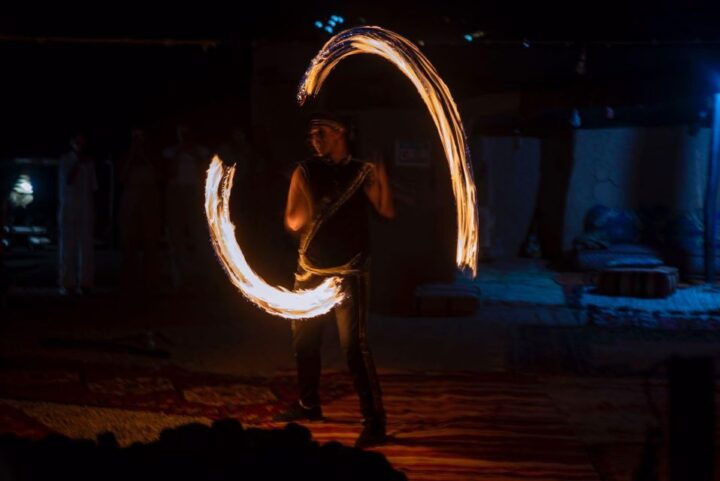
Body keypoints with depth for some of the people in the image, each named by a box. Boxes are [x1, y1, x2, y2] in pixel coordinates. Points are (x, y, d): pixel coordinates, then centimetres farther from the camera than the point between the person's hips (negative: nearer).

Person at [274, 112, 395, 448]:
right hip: (310, 271, 4)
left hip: (348, 272, -4)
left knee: (354, 345, -13)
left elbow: (387, 211, -10)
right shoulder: (305, 173, 6)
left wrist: (381, 176, -23)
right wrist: (305, 210, -18)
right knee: (304, 341, 15)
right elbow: (291, 222, 2)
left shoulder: (361, 172, 1)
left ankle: (374, 421, -11)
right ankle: (308, 404, 35)